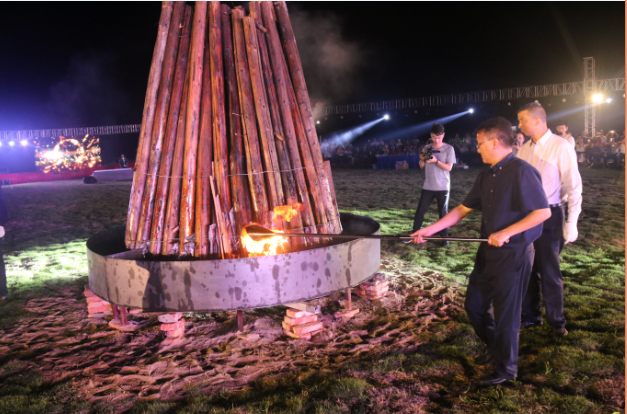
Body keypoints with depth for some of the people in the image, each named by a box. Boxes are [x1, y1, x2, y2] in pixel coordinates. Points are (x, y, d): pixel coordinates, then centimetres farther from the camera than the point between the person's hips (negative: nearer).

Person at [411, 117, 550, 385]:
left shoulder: (521, 172, -16)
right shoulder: (486, 176, 10)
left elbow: (543, 212, -20)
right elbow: (462, 209, 12)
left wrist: (505, 233, -22)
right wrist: (429, 230, 6)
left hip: (513, 253, -8)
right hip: (488, 251, 8)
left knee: (505, 313, 4)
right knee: (474, 304, 16)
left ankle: (506, 369, 24)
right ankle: (495, 347, 41)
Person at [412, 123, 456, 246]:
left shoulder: (449, 149, -3)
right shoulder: (427, 148, 6)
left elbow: (449, 167, -7)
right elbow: (422, 166, 9)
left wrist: (436, 161, -20)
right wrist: (422, 159, -12)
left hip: (442, 187, -3)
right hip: (428, 186, 3)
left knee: (443, 212, 4)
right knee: (420, 210, 3)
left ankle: (444, 237, 12)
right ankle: (414, 233, 12)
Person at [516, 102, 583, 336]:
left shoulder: (561, 147, -11)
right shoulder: (524, 149, 6)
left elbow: (574, 187, -11)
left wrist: (571, 225, -14)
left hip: (549, 216, -5)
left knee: (549, 271, 4)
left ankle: (556, 320, 24)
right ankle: (530, 315, 30)